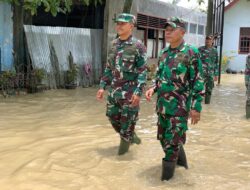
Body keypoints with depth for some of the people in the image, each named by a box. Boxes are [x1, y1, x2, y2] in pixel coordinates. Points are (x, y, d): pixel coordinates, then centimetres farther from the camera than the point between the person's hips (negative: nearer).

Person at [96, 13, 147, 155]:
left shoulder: (138, 46, -11)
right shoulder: (114, 44, 9)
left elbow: (142, 71, -14)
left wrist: (138, 92, -22)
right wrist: (102, 86, 10)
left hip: (130, 91, -7)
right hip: (114, 90, 7)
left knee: (127, 120, 3)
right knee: (113, 117, 14)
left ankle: (125, 141, 25)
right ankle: (131, 136, 36)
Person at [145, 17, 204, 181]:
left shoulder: (191, 53, -11)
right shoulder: (164, 53, 9)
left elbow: (198, 82, -11)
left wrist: (196, 107, -14)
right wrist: (153, 89, 0)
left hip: (179, 105, -7)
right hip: (162, 104, 7)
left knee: (172, 140, -3)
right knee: (163, 137, 16)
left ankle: (167, 173, 14)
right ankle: (180, 160, 39)